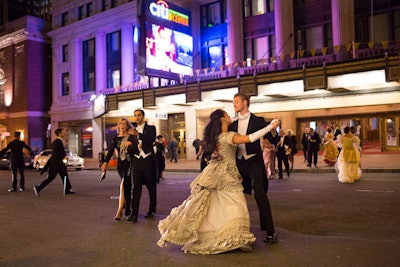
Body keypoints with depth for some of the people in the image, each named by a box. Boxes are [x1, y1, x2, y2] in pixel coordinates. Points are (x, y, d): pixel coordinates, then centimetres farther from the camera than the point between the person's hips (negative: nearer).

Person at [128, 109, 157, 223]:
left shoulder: (150, 128, 2)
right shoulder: (134, 130, 16)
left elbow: (151, 140, -17)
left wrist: (138, 135, -27)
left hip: (148, 160, -3)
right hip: (137, 161, 3)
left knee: (151, 186, 7)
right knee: (136, 187, -4)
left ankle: (152, 210, 22)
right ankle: (134, 213, -7)